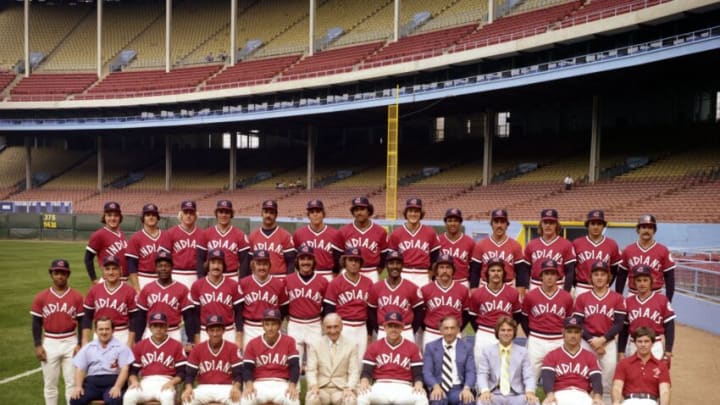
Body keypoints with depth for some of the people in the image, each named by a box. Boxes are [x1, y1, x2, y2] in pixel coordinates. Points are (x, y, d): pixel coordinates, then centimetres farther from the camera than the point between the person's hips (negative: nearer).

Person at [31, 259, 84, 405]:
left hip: (71, 342, -1)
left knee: (72, 382, 5)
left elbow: (81, 322, 1)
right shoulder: (41, 297, -1)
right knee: (49, 383, 9)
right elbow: (37, 323, 2)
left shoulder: (77, 296, -2)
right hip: (50, 343, 1)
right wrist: (38, 346, -4)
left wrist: (80, 344, -5)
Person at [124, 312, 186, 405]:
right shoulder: (140, 345, 14)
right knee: (128, 397, -28)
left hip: (166, 383, -2)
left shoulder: (176, 345, 6)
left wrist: (171, 382, -15)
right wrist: (134, 381, -7)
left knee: (167, 397, -36)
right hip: (146, 383, 3)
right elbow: (133, 369, 14)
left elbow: (182, 372, 3)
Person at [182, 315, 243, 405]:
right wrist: (188, 387, -19)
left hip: (226, 388, -2)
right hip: (204, 388, 2)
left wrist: (236, 387, -28)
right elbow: (190, 372, 3)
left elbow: (238, 372, -6)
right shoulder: (197, 349, 3)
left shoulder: (232, 348, -2)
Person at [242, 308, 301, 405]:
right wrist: (249, 385, -19)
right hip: (259, 384, 1)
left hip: (281, 384, 0)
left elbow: (294, 366, -3)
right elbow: (247, 368, 2)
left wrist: (292, 386, -21)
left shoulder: (289, 342, 3)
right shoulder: (253, 344, 6)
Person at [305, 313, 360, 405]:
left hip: (342, 389, 0)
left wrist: (349, 388, -18)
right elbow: (311, 370, 2)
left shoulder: (351, 346, 7)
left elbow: (354, 371, 2)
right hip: (320, 388, 0)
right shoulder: (314, 345, 9)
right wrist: (314, 385, -19)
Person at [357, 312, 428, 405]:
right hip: (380, 386, 0)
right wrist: (364, 383, -20)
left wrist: (418, 385, -20)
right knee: (362, 396, -32)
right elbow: (366, 371, 3)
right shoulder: (374, 347, 8)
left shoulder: (412, 347, 7)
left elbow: (418, 373, 3)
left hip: (404, 388, 0)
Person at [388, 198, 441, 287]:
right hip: (403, 276, 0)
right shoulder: (396, 233, 2)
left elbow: (435, 257, 8)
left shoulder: (430, 233, 3)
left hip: (423, 277, 1)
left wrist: (431, 278, 4)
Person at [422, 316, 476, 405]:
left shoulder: (467, 347, 10)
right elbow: (427, 372, 0)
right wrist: (436, 386, -20)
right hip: (438, 388, -1)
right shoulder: (431, 347, 8)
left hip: (459, 389, 1)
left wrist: (466, 388, -20)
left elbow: (470, 372, 1)